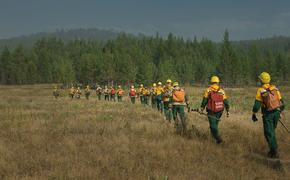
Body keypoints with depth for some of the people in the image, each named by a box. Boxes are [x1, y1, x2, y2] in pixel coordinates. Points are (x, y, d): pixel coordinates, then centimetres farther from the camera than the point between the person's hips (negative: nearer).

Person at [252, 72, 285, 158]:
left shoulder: (260, 90, -9)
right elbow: (281, 102, 10)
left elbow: (257, 104, -12)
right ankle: (273, 149, 25)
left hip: (268, 114, -5)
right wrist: (279, 112, 22)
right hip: (276, 112, 5)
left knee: (269, 133, 1)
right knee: (271, 131, 22)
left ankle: (275, 153, -3)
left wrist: (254, 114, -1)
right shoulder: (275, 88, 7)